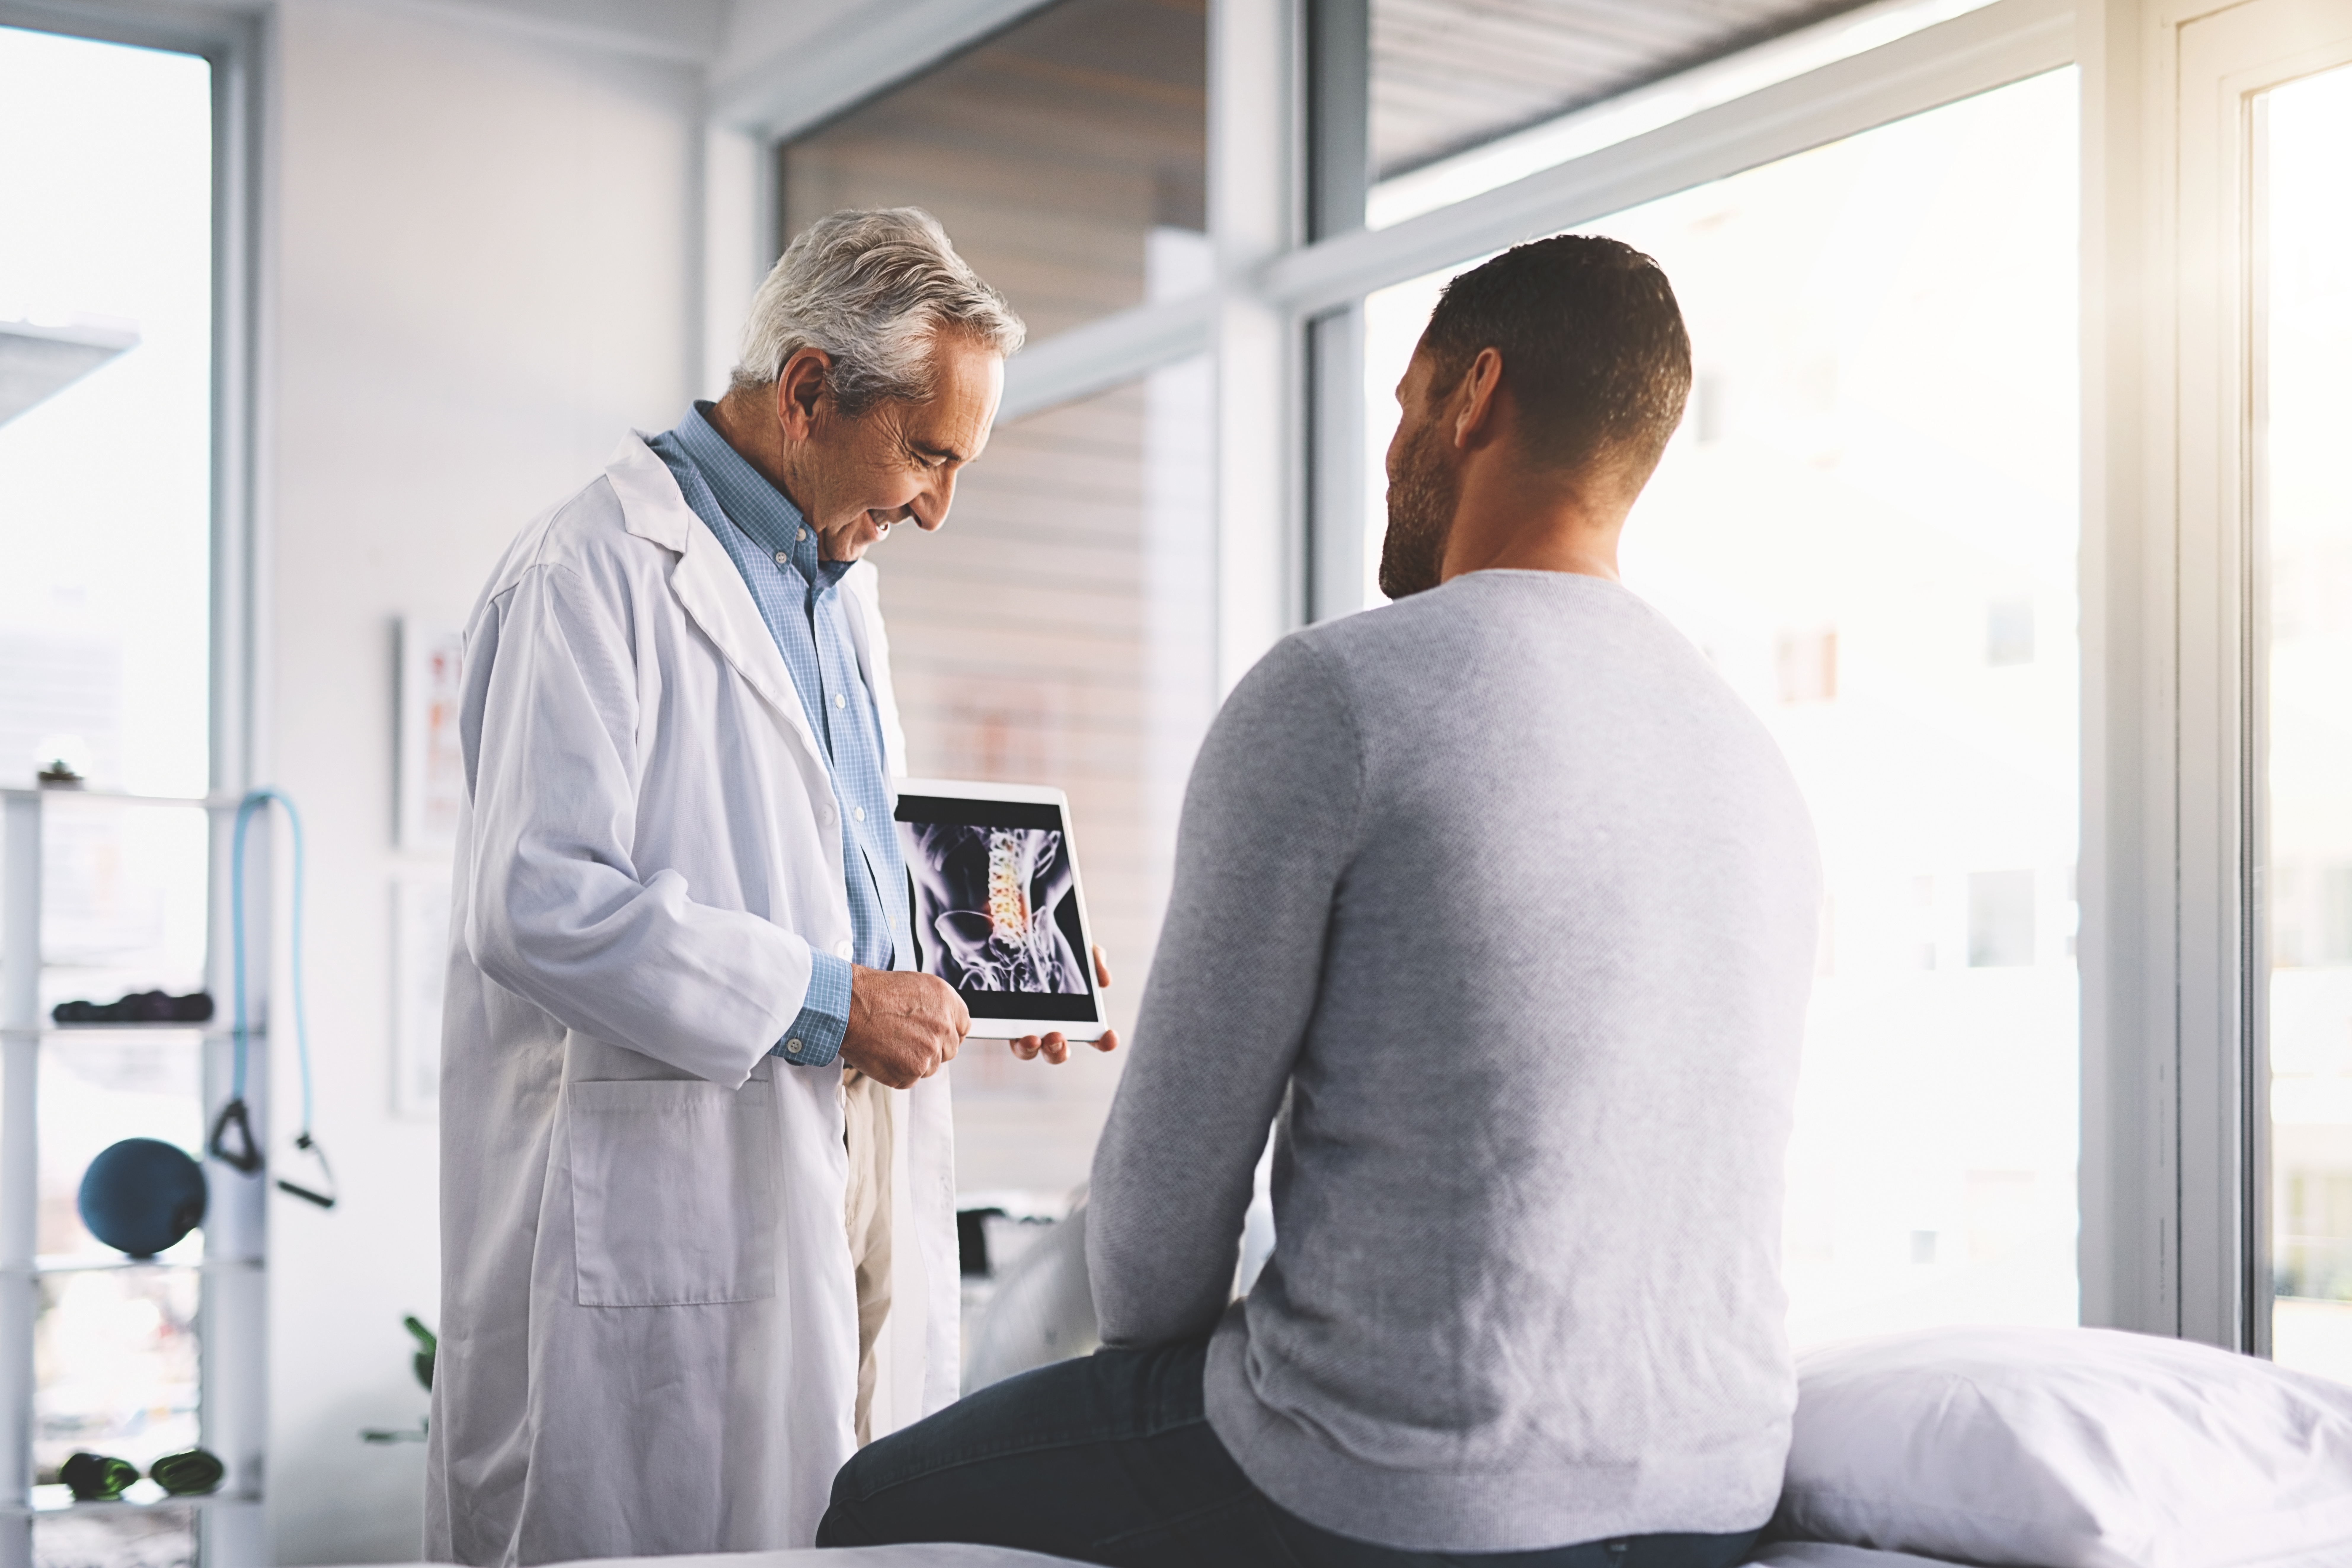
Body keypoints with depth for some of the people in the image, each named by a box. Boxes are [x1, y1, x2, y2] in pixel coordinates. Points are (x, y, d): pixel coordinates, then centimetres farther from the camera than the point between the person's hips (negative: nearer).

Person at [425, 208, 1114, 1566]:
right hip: (669, 1193, -8)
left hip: (851, 1160, 8)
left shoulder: (841, 586, 20)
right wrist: (821, 1002, -18)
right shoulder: (599, 571, -11)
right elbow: (534, 906, -21)